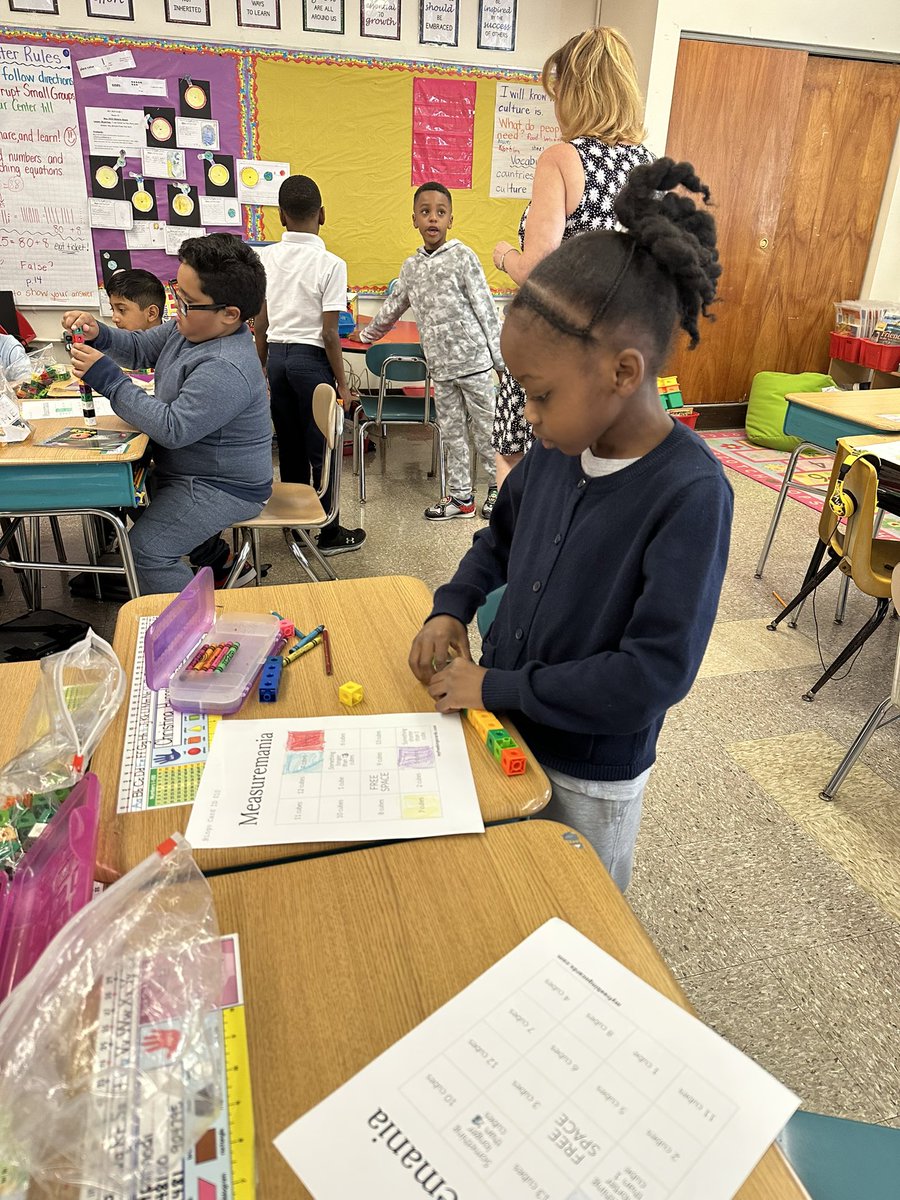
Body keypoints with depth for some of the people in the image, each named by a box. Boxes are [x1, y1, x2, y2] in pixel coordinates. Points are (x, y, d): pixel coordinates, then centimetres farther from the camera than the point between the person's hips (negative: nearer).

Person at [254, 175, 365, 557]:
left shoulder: (265, 258, 1)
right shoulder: (330, 264, -12)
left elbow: (260, 324, 5)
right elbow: (329, 333, -14)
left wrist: (263, 370, 16)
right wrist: (342, 382, -5)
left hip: (276, 356, 5)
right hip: (311, 359, -5)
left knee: (289, 447, 15)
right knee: (322, 450, 5)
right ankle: (328, 532, 13)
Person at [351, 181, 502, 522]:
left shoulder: (463, 257, -4)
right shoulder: (411, 267, 12)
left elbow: (485, 309, -6)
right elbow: (393, 306, 27)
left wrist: (500, 357, -9)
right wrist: (367, 333, 36)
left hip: (474, 361, -5)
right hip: (440, 367, 5)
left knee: (485, 427, 4)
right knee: (452, 433, 9)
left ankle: (497, 488, 18)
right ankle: (460, 496, 18)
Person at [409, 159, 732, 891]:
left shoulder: (690, 495, -27)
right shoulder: (560, 449, -7)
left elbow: (655, 672, -29)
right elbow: (503, 534, 12)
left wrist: (498, 687, -23)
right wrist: (452, 608, -4)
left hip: (588, 776, -5)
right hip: (507, 731, 6)